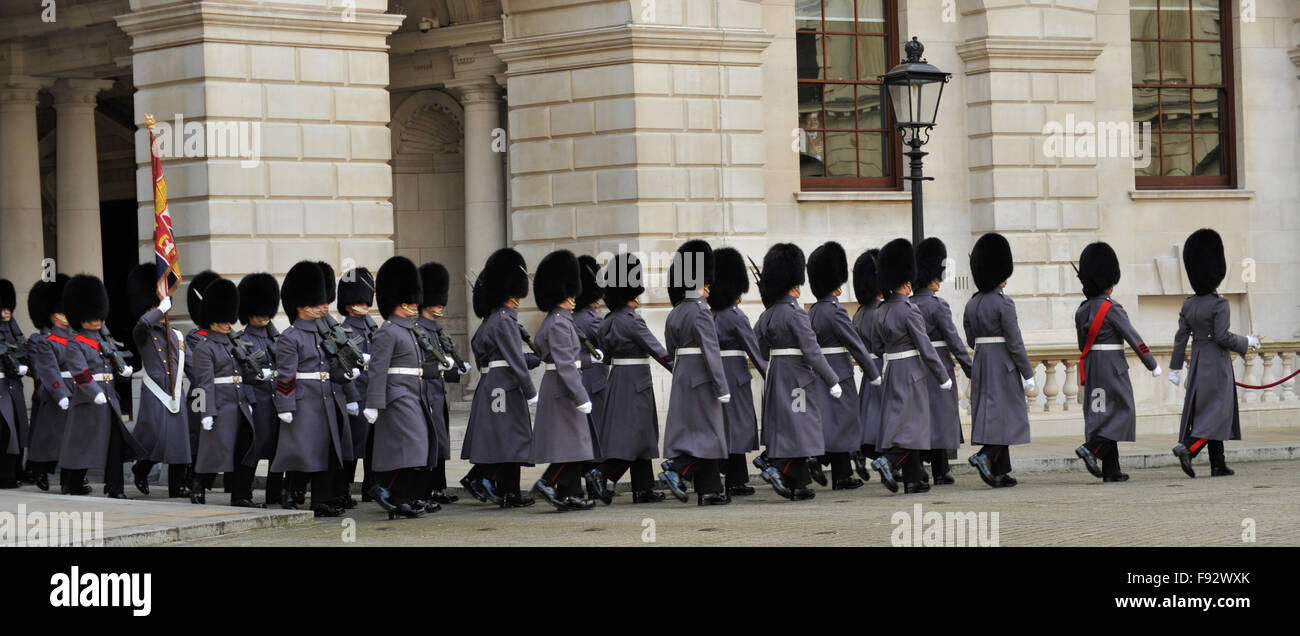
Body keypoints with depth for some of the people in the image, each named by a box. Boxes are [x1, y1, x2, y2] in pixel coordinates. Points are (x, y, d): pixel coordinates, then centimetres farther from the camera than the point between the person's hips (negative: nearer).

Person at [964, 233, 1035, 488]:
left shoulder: (972, 303, 7)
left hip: (980, 363, 7)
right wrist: (1028, 374, -11)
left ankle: (999, 473, 11)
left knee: (988, 416, 9)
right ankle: (985, 455, -18)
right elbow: (1015, 342, -15)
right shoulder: (1003, 303, -14)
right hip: (1003, 366, -7)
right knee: (1007, 415, 0)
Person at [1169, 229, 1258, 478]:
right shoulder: (1220, 304, -15)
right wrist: (1247, 342, -3)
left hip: (1197, 363, 7)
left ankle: (1218, 465, 11)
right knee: (1217, 413, -5)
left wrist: (1175, 368, 9)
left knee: (1207, 413, 10)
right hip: (1217, 363, -7)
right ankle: (1187, 448, -24)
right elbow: (1223, 337, -19)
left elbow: (1180, 337, 5)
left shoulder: (1189, 305, 4)